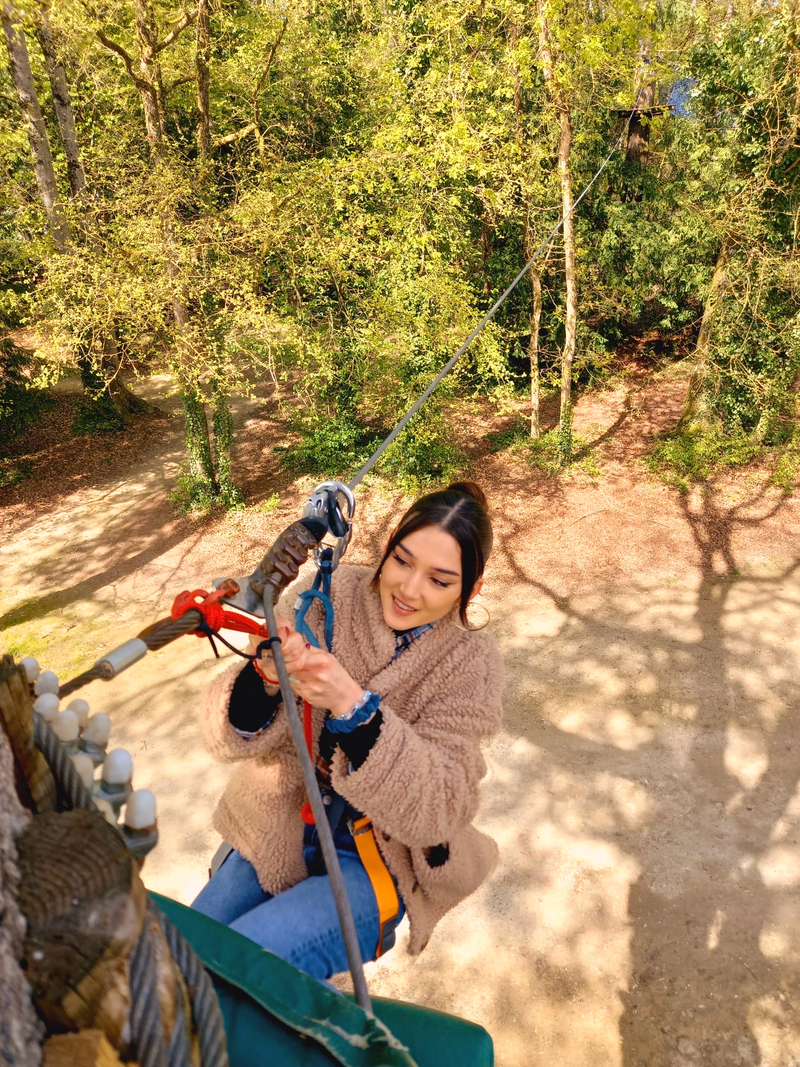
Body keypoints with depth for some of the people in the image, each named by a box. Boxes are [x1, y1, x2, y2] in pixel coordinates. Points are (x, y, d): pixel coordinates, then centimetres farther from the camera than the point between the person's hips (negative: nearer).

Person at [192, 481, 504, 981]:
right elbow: (230, 736, -12)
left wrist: (353, 704, -36)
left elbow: (438, 810, -23)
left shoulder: (471, 662, -14)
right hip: (276, 839, 4)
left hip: (376, 868, -3)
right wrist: (266, 678, -35)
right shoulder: (327, 598, -12)